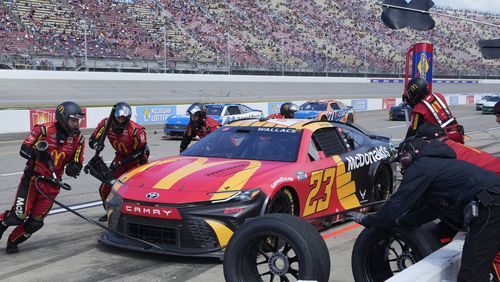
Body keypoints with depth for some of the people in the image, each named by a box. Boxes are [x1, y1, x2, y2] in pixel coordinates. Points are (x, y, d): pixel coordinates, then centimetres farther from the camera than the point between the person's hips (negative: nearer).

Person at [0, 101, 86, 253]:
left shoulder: (78, 138, 1)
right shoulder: (43, 130, -10)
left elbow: (77, 164, 5)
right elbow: (24, 150, -9)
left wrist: (73, 168, -17)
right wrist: (38, 152, -27)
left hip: (52, 183, 4)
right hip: (32, 177, -4)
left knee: (35, 222, 2)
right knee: (19, 215, -10)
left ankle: (13, 241, 24)